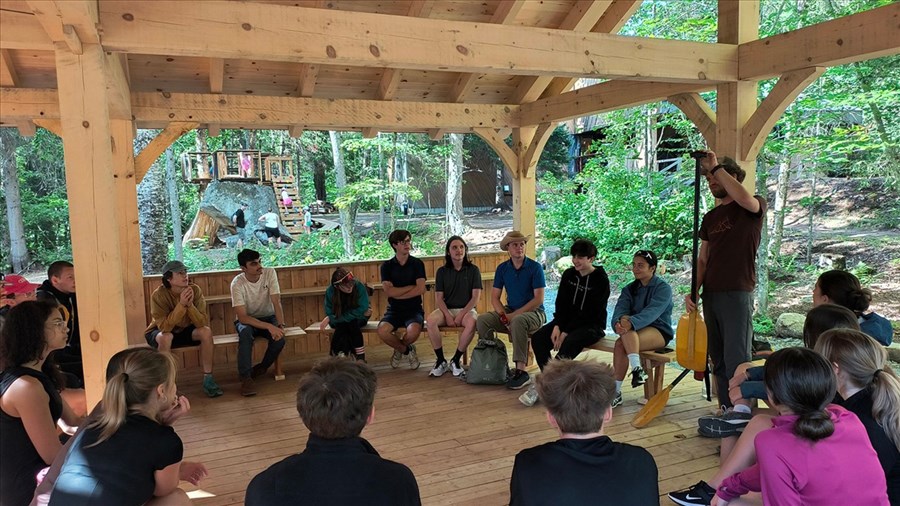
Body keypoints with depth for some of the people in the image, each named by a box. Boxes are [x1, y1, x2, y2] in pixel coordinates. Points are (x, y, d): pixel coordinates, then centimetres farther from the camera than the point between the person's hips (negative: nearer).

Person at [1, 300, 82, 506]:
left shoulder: (38, 375, 7)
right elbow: (53, 456, -23)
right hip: (27, 488, -9)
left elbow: (71, 423, 9)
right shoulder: (27, 386, -27)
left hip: (30, 476, 9)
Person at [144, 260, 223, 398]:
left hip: (185, 331, 3)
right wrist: (181, 305, -41)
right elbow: (164, 327, -34)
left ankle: (208, 380, -17)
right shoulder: (159, 295, -25)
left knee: (206, 331, -25)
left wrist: (190, 305, -37)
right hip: (160, 333, -3)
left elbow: (203, 323, -23)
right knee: (166, 337, -36)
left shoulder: (195, 290, -18)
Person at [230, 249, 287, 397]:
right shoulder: (237, 283, -22)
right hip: (247, 320, -2)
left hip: (268, 317, 2)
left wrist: (280, 325, -33)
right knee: (245, 332, -36)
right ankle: (246, 378, -26)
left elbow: (276, 302, -18)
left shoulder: (269, 273, -16)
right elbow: (242, 317, -26)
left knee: (279, 338, -28)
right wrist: (269, 327, -36)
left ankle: (262, 368, 1)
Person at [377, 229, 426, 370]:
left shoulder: (417, 263, 3)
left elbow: (420, 289, -10)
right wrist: (411, 286, -6)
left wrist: (397, 294, -9)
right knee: (382, 331, -30)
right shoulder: (387, 266, 5)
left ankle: (399, 349, 5)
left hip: (414, 309, -1)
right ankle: (407, 350, 2)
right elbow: (389, 292, -8)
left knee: (413, 332, -34)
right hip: (394, 310, 1)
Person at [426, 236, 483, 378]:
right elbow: (438, 298, 2)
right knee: (430, 320, -30)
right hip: (446, 309, 2)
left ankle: (455, 361, -20)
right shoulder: (442, 271, 8)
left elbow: (476, 297, -3)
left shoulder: (473, 270, 4)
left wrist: (461, 315, -14)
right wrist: (448, 315, -15)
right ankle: (441, 361, -18)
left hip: (466, 309, -1)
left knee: (471, 322, -36)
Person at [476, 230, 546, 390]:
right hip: (510, 311, 5)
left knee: (518, 321, -38)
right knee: (482, 320, -19)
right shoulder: (502, 268, 6)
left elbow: (538, 299, -14)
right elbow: (494, 297, 4)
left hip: (534, 312, -5)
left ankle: (521, 371, -35)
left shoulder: (535, 267, -8)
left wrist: (514, 315, -19)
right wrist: (503, 316, -15)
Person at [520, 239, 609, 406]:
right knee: (538, 338, -19)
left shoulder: (601, 280, -10)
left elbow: (591, 313, -15)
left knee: (569, 343, -36)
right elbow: (561, 303, 6)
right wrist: (557, 326, -12)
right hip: (568, 321, 6)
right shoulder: (568, 274, 7)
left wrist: (566, 333, -20)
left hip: (592, 325, -6)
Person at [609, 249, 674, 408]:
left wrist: (631, 322, -41)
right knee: (620, 344, -31)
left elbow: (652, 311, -24)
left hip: (659, 332, -5)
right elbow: (620, 309, -6)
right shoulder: (629, 289, 12)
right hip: (636, 331, 5)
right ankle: (619, 388, -27)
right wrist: (619, 321, -31)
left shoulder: (663, 288, -5)